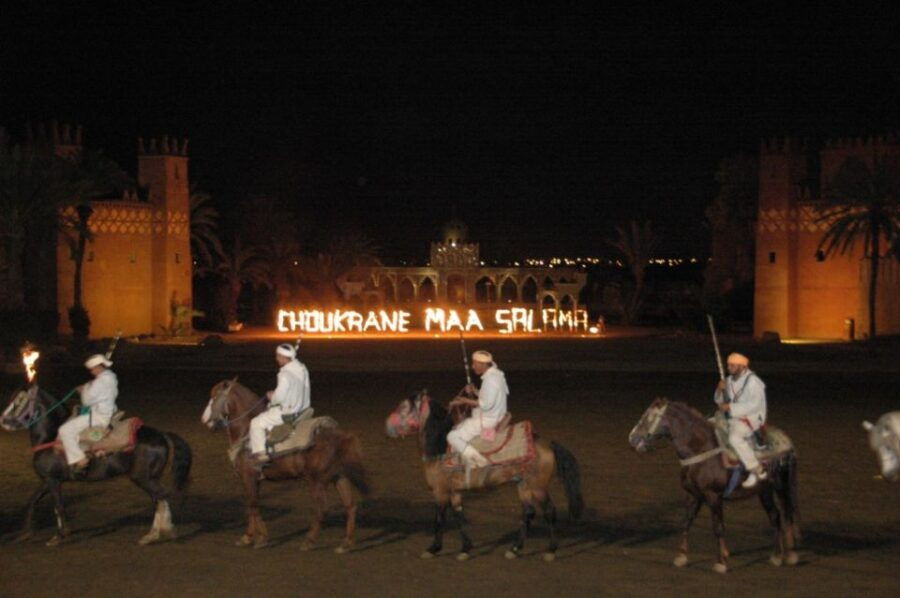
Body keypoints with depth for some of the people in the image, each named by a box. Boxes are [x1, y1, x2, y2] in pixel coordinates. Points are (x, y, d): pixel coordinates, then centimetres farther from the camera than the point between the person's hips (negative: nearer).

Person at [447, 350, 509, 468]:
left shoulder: (490, 379, -23)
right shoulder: (496, 374, 9)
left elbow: (486, 404, -25)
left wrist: (465, 401, -17)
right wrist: (474, 392, 4)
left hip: (487, 421, -11)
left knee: (453, 437, -10)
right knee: (457, 428, 23)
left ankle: (479, 461, -10)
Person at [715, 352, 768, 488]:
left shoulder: (753, 381, -13)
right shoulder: (729, 380, 11)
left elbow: (754, 405, -22)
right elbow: (719, 401, 17)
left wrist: (731, 407, -25)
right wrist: (720, 390, -6)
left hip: (750, 418, -9)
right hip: (732, 418, 9)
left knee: (735, 438, -33)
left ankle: (757, 470, -25)